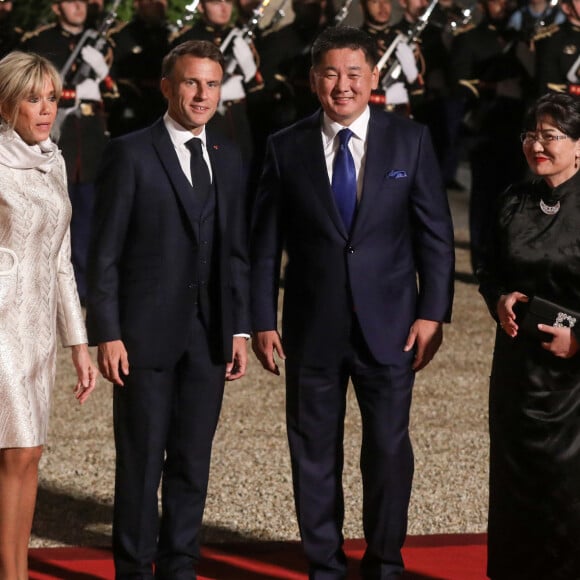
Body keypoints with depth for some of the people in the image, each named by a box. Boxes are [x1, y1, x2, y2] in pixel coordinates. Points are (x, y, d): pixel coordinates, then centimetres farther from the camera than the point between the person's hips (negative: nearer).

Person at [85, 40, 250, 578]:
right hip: (146, 331, -4)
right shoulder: (130, 153, -5)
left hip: (208, 335, 5)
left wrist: (239, 329, 8)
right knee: (140, 463, 2)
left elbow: (236, 250, 14)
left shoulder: (228, 158, 11)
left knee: (193, 463, 8)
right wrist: (107, 335, -11)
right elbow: (104, 252, -6)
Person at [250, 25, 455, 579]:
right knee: (314, 453, 7)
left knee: (389, 450, 4)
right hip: (313, 327, 1)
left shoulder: (410, 140, 0)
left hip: (388, 325, -1)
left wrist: (432, 312, -4)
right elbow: (265, 242, 4)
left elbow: (435, 234, 2)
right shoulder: (287, 148, 1)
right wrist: (262, 320, 0)